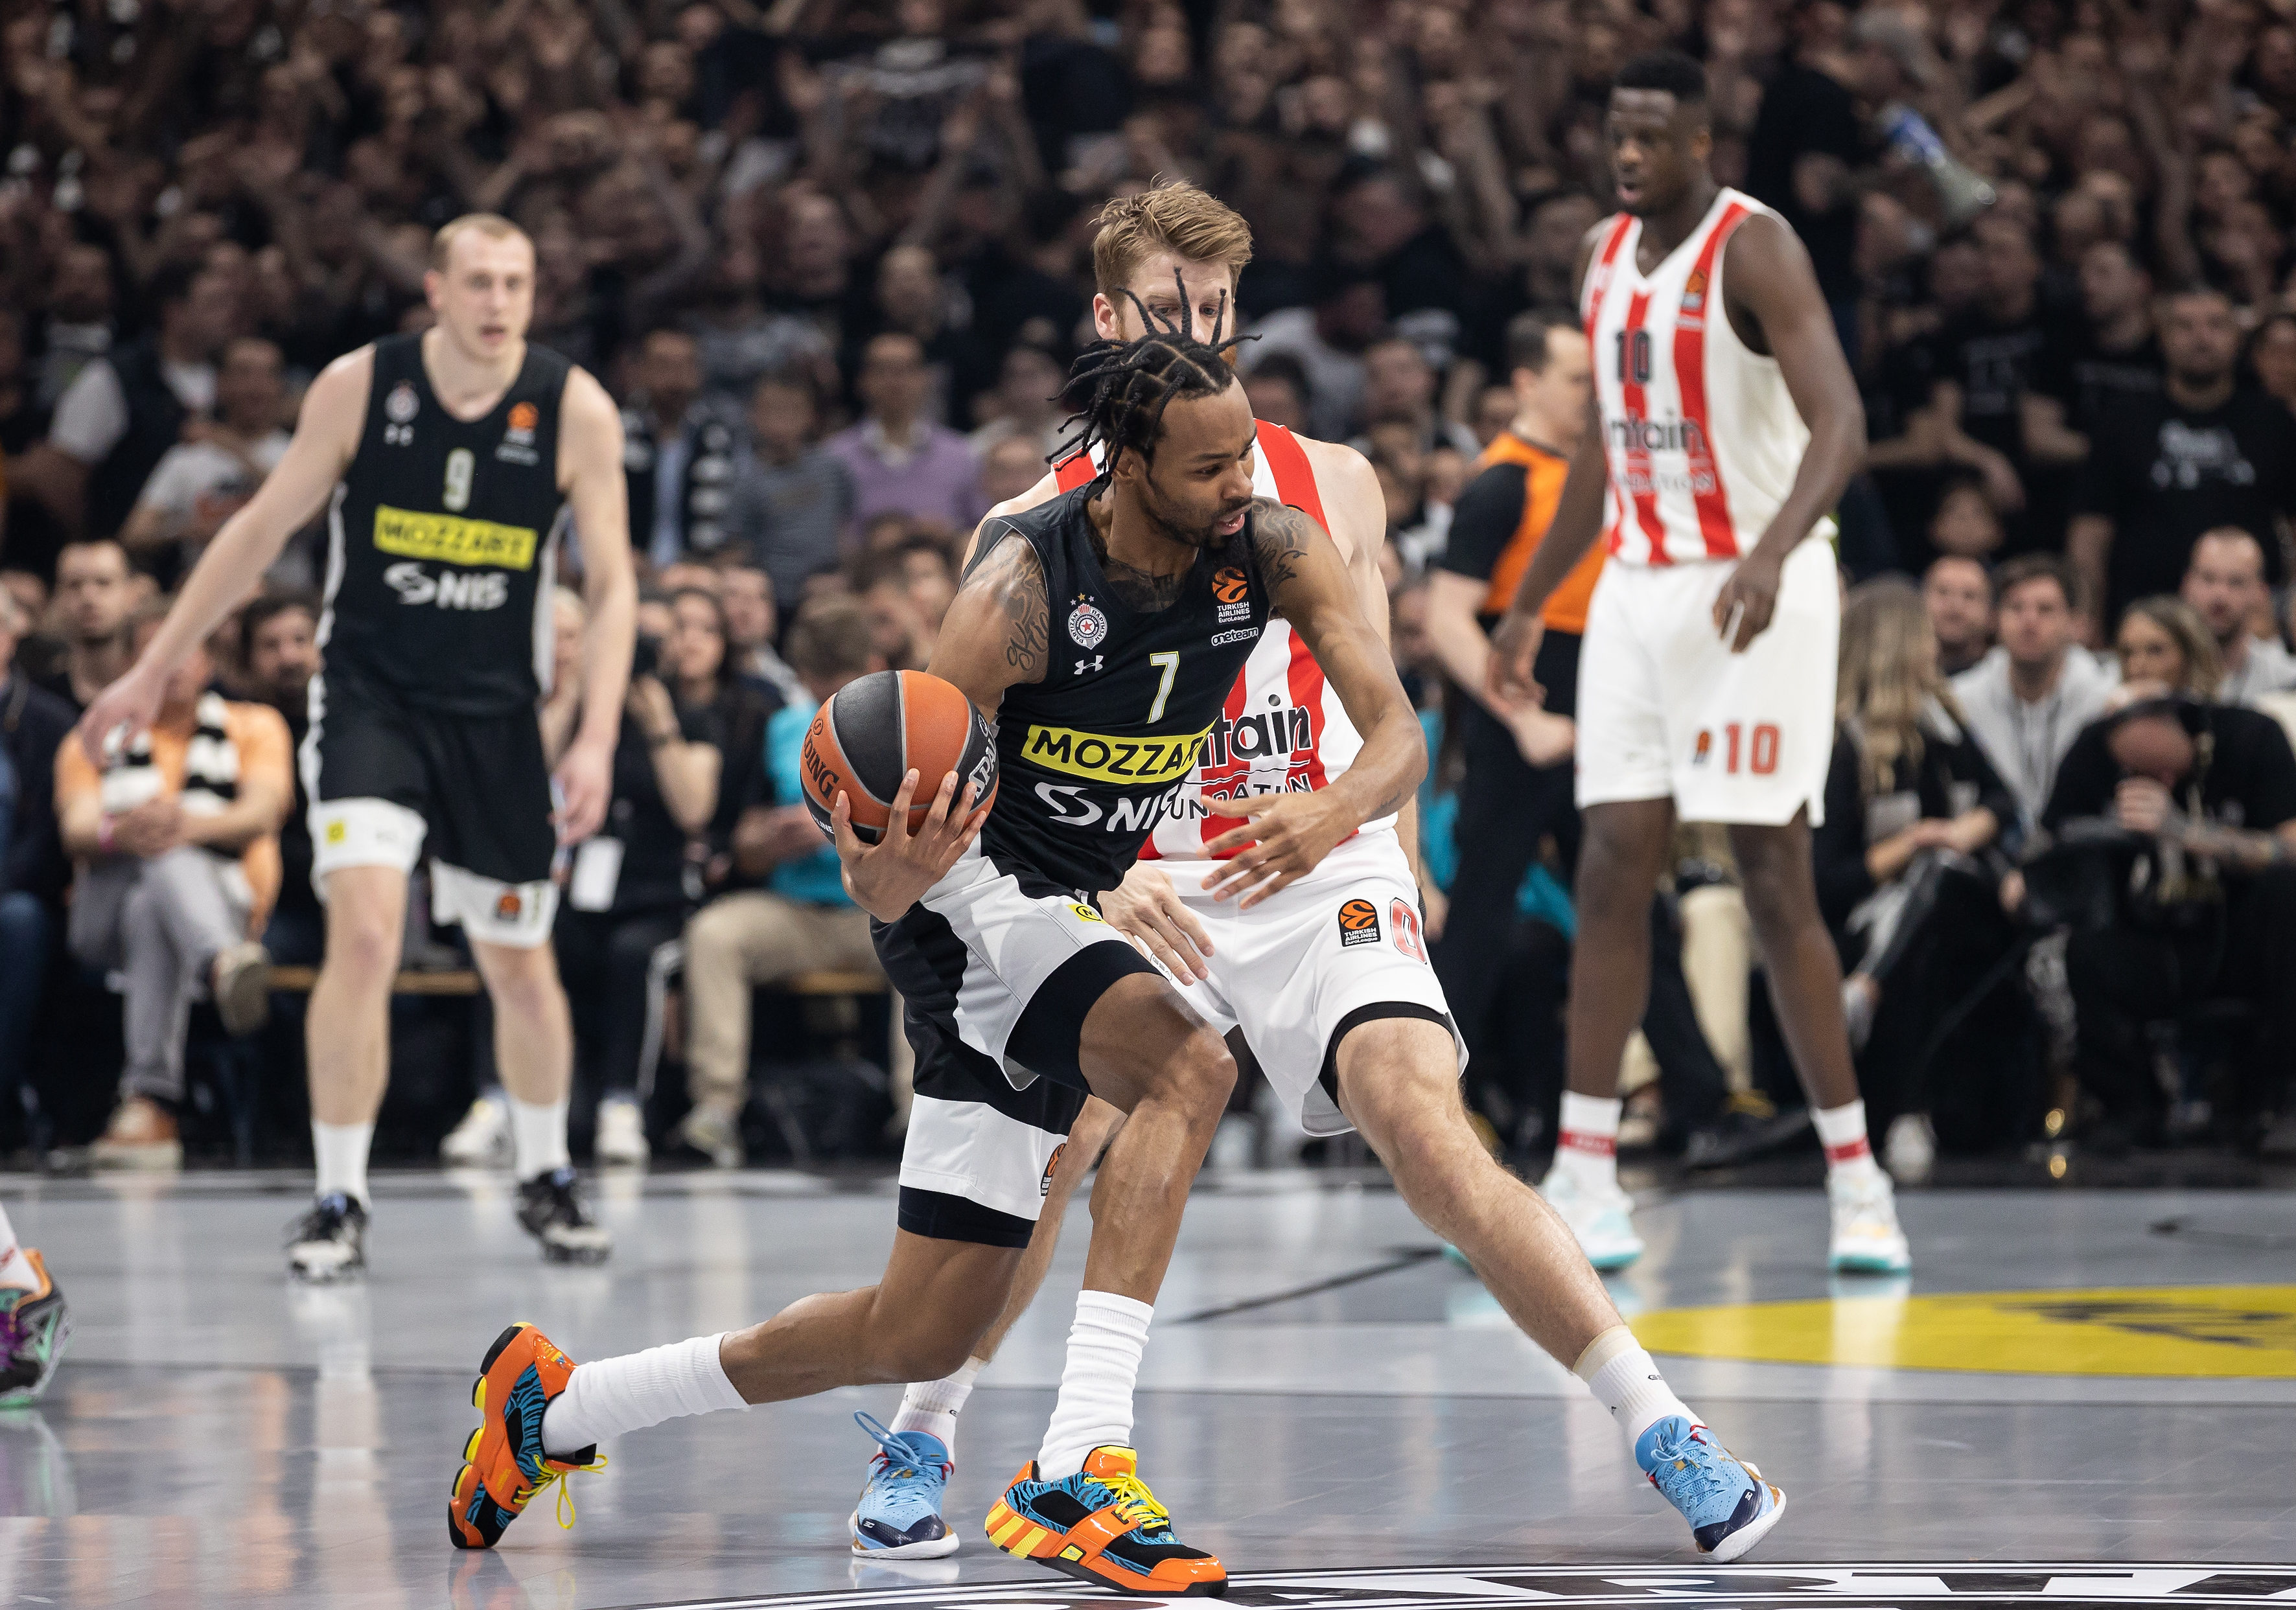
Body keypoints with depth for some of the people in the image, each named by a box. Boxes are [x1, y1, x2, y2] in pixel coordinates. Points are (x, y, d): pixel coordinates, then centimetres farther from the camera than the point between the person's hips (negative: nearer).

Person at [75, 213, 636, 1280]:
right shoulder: (360, 386, -10)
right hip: (369, 694, -1)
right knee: (364, 932, -19)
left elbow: (612, 583, -5)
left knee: (519, 964, 12)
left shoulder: (574, 410, -9)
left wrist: (598, 739, -16)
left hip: (495, 711, 1)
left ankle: (545, 1180, 35)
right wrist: (154, 672, 1)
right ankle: (339, 1203, -10)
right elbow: (262, 528, 0)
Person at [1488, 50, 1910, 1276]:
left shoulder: (1755, 250, -13)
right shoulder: (1605, 254, 11)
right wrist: (1529, 603, 21)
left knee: (1775, 884, -7)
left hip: (1753, 596, -7)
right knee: (1610, 874, 2)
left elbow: (1840, 424, -24)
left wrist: (1771, 553, -41)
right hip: (1636, 588, 7)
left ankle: (1855, 1177, 0)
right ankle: (1585, 1174, 3)